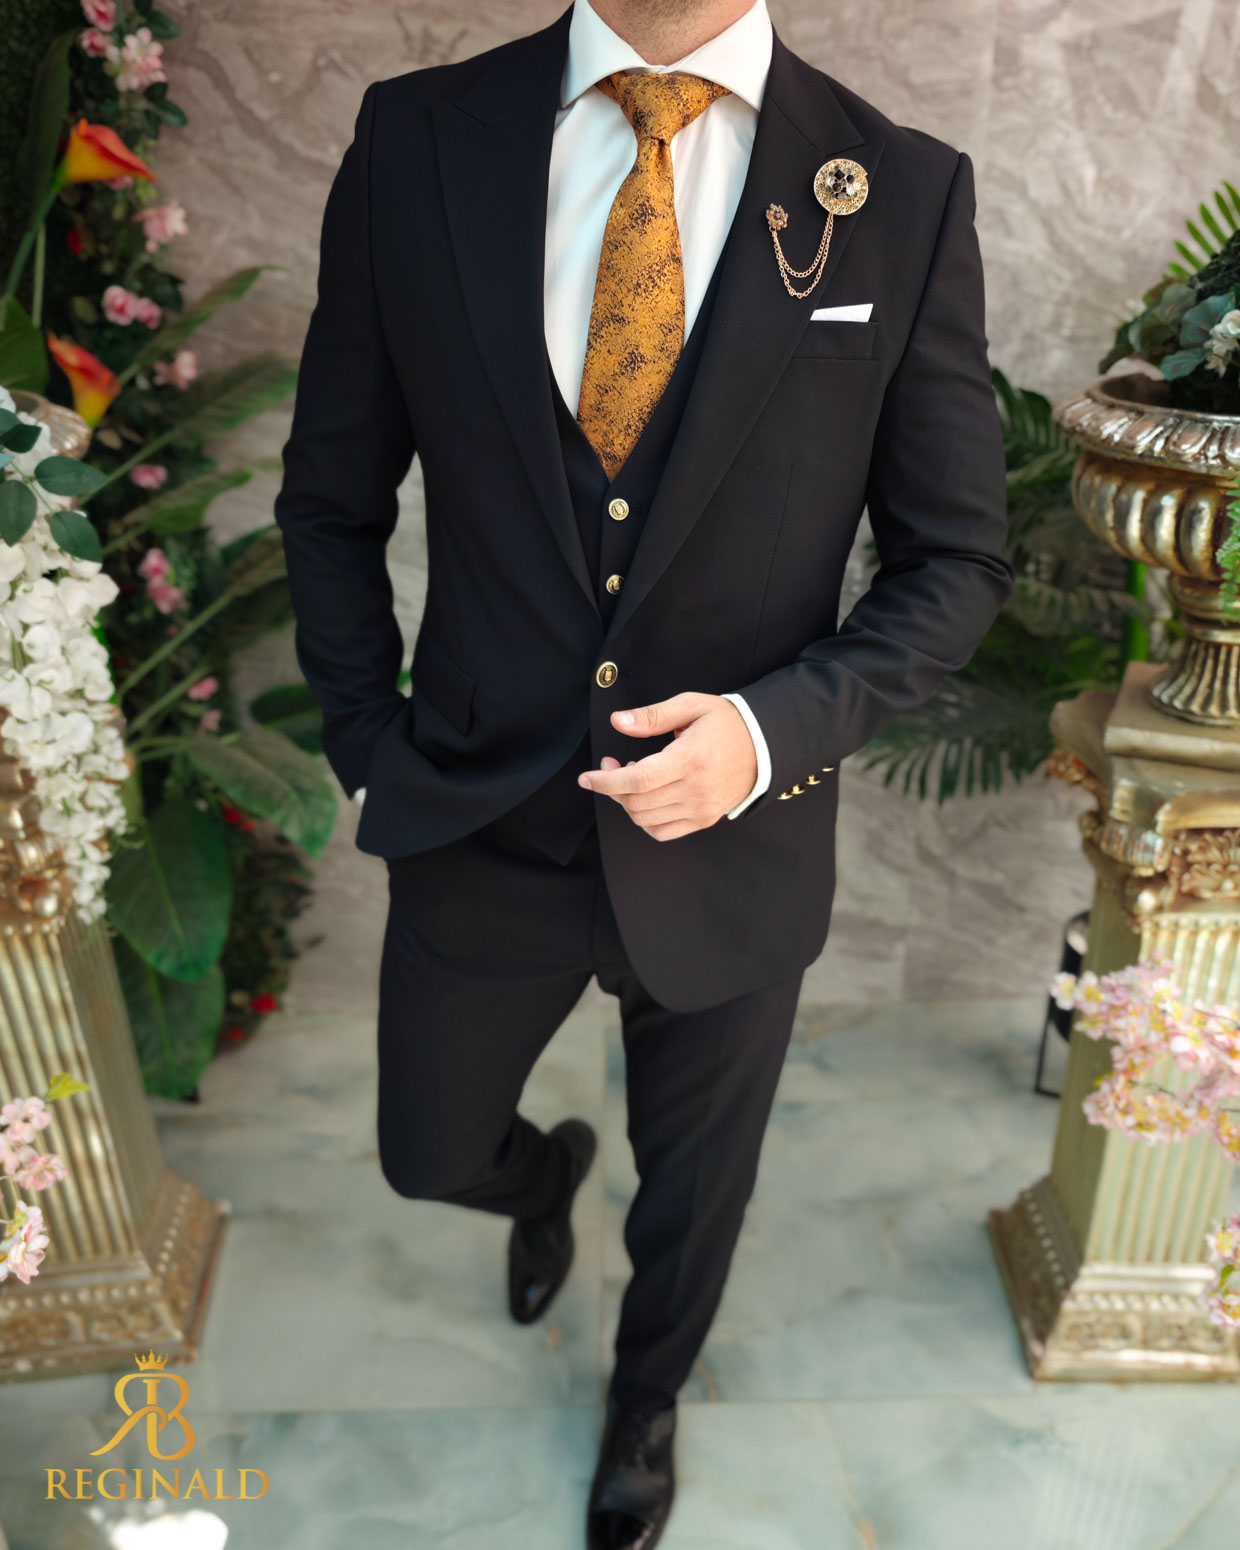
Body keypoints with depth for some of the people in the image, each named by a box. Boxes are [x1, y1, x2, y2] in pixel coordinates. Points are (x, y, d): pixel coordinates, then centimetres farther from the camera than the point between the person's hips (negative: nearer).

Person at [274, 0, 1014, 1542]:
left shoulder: (905, 196, -10)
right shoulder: (413, 141, -7)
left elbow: (955, 560, -4)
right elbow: (331, 501, 2)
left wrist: (776, 727, -20)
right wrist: (368, 754, -2)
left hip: (732, 841, 0)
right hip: (475, 823, 1)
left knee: (691, 1197, 24)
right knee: (431, 1159, 23)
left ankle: (645, 1399, 61)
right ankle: (547, 1171, 63)